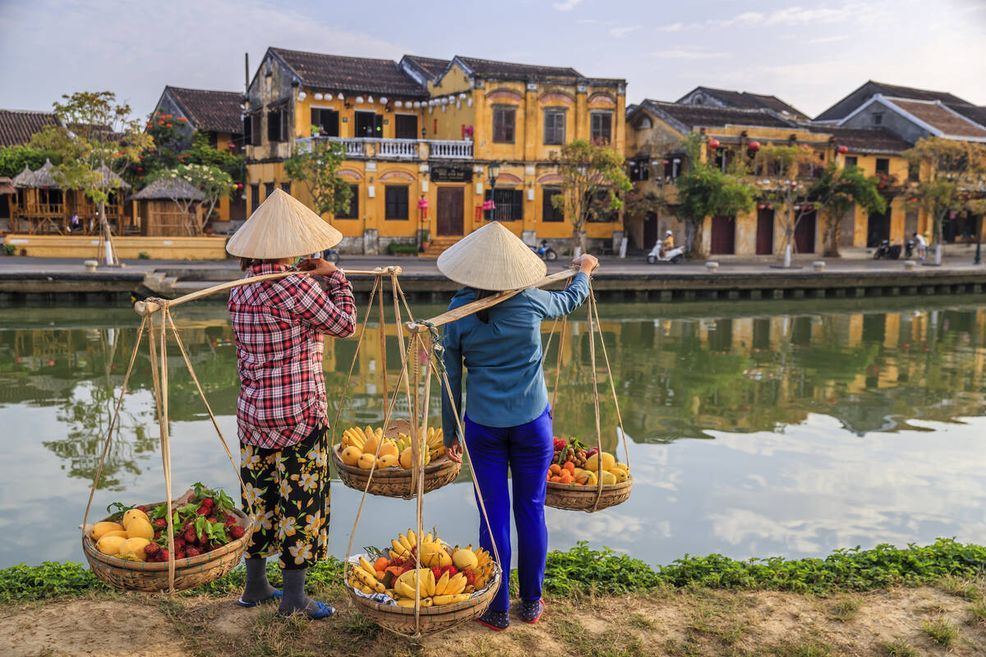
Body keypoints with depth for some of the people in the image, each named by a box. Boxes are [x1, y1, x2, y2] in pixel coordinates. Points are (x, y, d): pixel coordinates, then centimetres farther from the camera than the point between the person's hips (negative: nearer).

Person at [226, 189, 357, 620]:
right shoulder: (298, 286, -17)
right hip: (298, 414, -7)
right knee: (301, 499, 5)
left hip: (253, 413, 7)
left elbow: (243, 358, 12)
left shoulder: (240, 293, 5)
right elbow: (345, 324, -6)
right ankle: (294, 596, 15)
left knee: (260, 497, 17)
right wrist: (334, 276, 2)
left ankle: (255, 587, 30)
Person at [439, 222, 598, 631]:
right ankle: (531, 604, 25)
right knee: (531, 509, 11)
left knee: (494, 515, 7)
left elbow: (451, 380, 0)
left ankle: (497, 611, 18)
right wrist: (584, 271, 38)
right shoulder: (530, 302, -6)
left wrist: (450, 434, 11)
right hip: (532, 421, 0)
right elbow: (571, 300, 17)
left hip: (483, 425, 0)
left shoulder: (457, 314, -6)